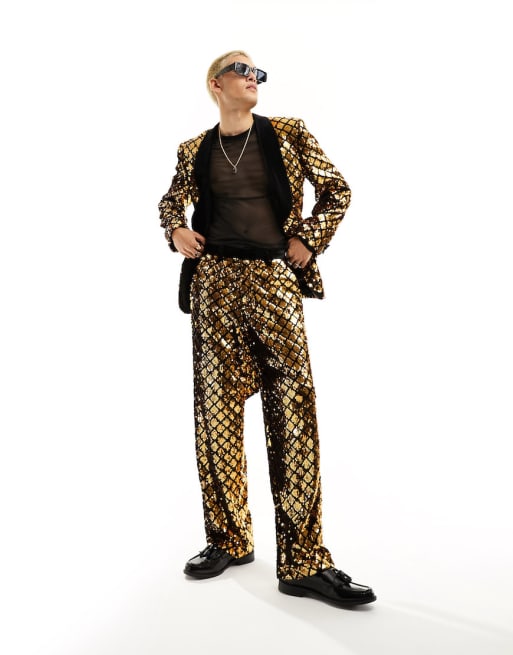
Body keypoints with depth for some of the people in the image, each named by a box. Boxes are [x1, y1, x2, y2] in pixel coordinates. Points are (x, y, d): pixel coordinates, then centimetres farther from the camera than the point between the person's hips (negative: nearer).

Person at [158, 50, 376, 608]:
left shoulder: (289, 135, 8)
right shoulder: (196, 151, 13)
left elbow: (336, 190, 12)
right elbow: (172, 200, 27)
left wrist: (308, 240, 1)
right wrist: (176, 231, 6)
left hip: (275, 281, -2)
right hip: (214, 284, 2)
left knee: (293, 411, -7)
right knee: (216, 408, 3)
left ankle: (303, 562, -1)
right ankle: (228, 539, 18)